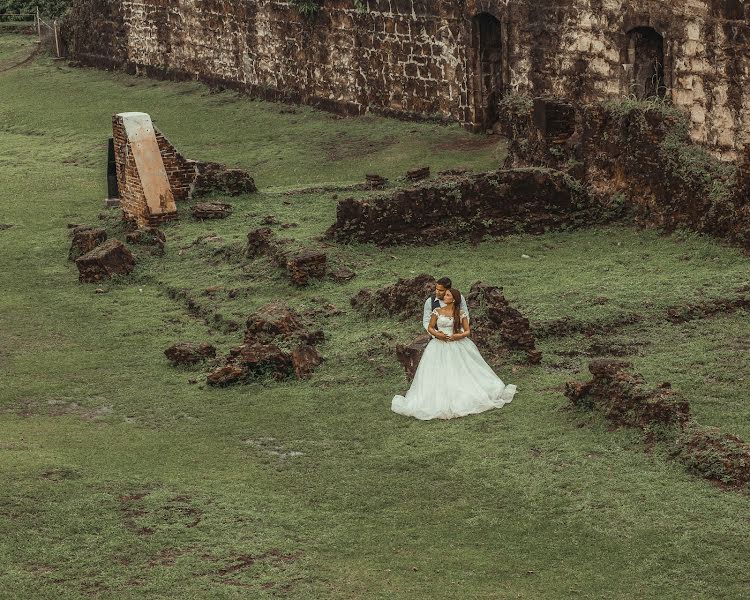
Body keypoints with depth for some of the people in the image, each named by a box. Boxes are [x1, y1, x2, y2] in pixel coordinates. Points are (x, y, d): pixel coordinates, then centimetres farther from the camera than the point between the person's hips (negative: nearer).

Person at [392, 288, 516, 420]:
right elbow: (430, 327, 8)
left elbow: (468, 331, 4)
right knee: (440, 377, -6)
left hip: (458, 347, 0)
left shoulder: (461, 314, 2)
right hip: (440, 347, 0)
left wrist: (459, 335, -15)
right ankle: (439, 399, -2)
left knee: (460, 374, -1)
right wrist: (437, 334, -11)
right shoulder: (437, 312, 3)